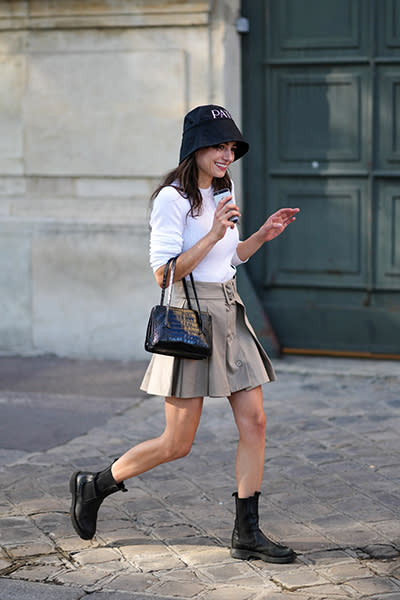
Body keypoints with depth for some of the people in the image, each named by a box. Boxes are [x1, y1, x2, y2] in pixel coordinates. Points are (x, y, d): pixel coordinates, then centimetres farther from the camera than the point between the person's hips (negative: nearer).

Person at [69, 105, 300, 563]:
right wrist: (213, 234, -23)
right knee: (177, 444, -2)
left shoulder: (222, 194, 13)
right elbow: (164, 273, -17)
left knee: (254, 422, 0)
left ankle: (247, 534, 7)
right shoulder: (172, 199, -12)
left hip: (229, 315, 8)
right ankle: (93, 486, 20)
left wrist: (263, 235, 9)